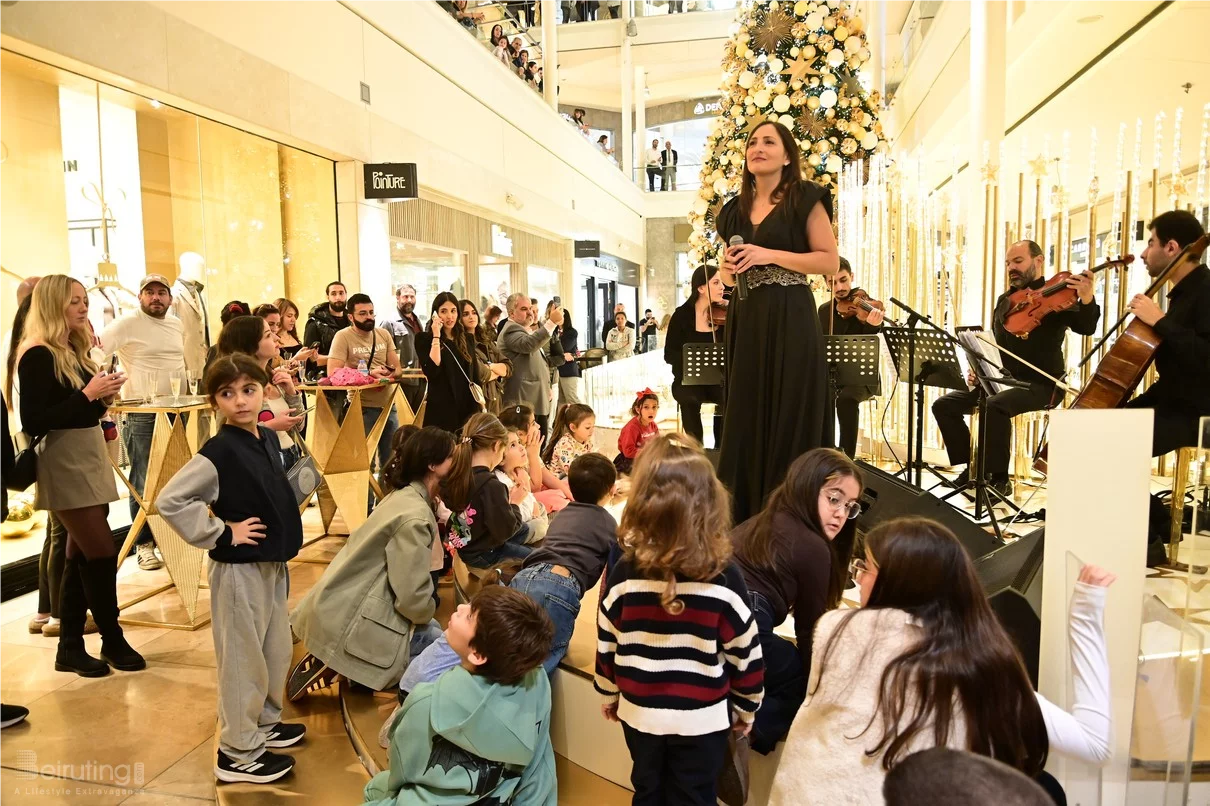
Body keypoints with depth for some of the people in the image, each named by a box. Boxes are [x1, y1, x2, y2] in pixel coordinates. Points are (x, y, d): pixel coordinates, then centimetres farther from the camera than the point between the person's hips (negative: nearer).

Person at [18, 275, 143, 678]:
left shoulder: (74, 350, 12)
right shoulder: (37, 355, -13)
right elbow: (33, 423, -18)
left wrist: (102, 397, -2)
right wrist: (87, 394, -21)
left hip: (89, 456, 9)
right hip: (64, 463, -9)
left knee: (81, 556, 12)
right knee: (102, 554, -5)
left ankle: (71, 647, 21)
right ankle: (113, 641, 12)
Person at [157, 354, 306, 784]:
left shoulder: (269, 438, 3)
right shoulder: (218, 452, -20)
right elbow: (170, 501, -24)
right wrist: (222, 535, -20)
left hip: (273, 564, 8)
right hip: (240, 568, -8)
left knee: (276, 650, 20)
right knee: (244, 658, 4)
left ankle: (264, 723, 40)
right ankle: (238, 753, 19)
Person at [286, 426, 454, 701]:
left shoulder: (402, 496, 7)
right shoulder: (415, 517, -23)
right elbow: (412, 594, -20)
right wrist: (427, 615, -4)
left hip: (344, 604, 10)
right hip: (351, 618, -10)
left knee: (433, 631, 22)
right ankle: (341, 665, -2)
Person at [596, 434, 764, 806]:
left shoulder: (624, 573, -17)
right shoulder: (723, 578, -22)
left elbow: (606, 646, -5)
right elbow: (745, 654, -12)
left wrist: (609, 695, 13)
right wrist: (745, 708, 6)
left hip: (640, 712, 2)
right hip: (702, 718, -1)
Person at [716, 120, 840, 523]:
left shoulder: (805, 199, -1)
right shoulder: (735, 210, 15)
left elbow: (830, 261, -7)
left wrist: (769, 254, -15)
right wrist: (728, 268, 0)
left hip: (791, 321, -5)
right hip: (746, 321, 6)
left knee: (789, 417, -4)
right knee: (745, 417, 6)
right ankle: (746, 516, 16)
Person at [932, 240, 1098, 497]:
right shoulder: (1004, 300, 15)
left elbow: (1086, 328, -21)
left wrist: (1086, 298, -41)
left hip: (1040, 385, -7)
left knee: (994, 405, -36)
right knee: (944, 405, -6)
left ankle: (999, 479, -21)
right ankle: (972, 466, 4)